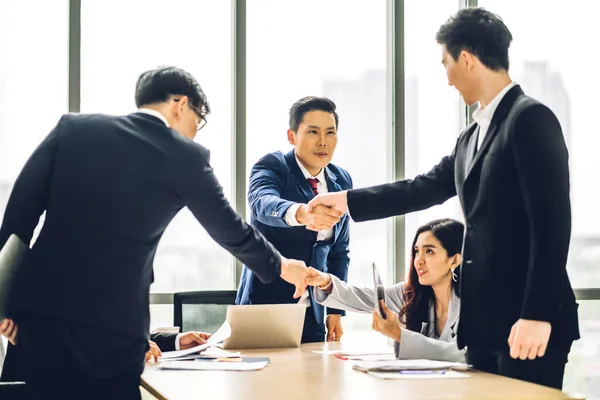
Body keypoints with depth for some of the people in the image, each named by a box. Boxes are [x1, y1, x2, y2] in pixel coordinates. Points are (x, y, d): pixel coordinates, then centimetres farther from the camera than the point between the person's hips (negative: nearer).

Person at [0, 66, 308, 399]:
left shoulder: (73, 128, 8)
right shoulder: (186, 156, 1)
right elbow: (231, 231, 13)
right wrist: (281, 266, 31)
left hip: (39, 309, 3)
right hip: (112, 329, -3)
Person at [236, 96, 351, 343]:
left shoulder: (341, 182, 5)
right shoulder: (271, 167, -10)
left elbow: (339, 250, 13)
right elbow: (262, 204, -33)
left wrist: (336, 310, 7)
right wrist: (301, 213, -54)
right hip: (264, 309, -4)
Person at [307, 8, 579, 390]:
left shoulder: (531, 118, -12)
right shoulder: (472, 137, 17)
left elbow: (552, 220, -18)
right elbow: (426, 187, 28)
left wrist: (538, 314, -22)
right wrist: (348, 200, 30)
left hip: (525, 320, -9)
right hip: (484, 319, 9)